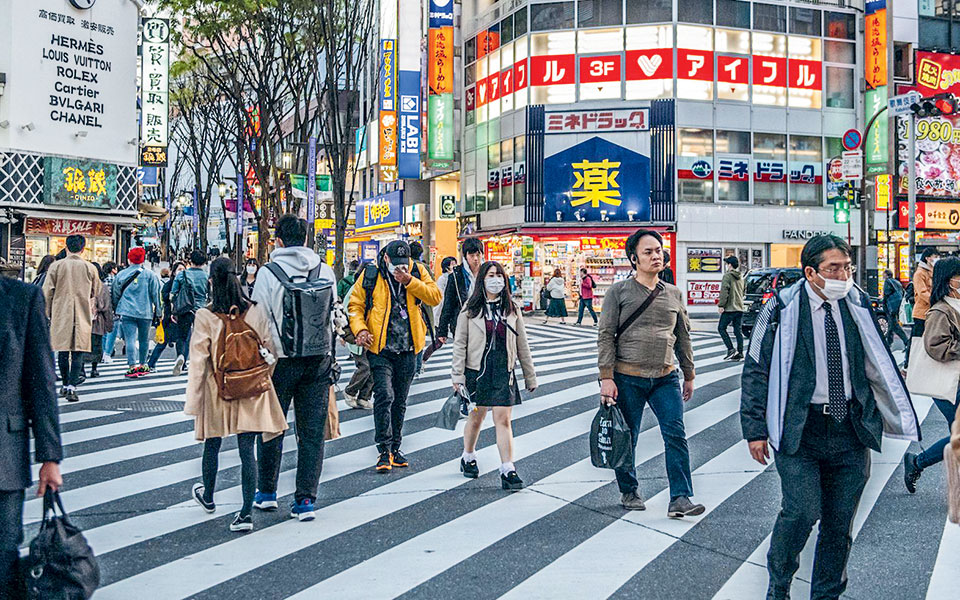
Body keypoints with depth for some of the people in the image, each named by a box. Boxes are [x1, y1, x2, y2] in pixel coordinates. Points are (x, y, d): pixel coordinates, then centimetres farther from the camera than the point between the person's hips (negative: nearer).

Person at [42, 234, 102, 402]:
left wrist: (48, 312, 11)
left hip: (61, 314, 1)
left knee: (63, 351, 11)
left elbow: (47, 291, 0)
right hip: (83, 315, -1)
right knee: (78, 352, -2)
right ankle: (72, 387, -13)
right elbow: (96, 293, 11)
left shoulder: (56, 266, -1)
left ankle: (65, 385, 21)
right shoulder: (90, 268, 0)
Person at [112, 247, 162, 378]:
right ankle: (142, 365, 23)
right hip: (145, 312, 0)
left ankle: (132, 366, -15)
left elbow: (116, 294, 13)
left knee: (130, 339, -4)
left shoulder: (121, 275, 6)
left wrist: (116, 309, 25)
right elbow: (156, 294, 3)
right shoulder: (150, 274, 2)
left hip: (127, 312, 0)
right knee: (144, 340, 13)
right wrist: (158, 313, 8)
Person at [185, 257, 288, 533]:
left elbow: (198, 361, -8)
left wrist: (193, 401, -2)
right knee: (247, 450, 2)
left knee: (212, 445, 20)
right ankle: (246, 513, -1)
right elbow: (270, 350, 1)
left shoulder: (205, 316, -11)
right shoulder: (256, 311, -5)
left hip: (217, 391, -1)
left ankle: (208, 497, 42)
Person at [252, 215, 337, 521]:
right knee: (312, 433, 7)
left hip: (281, 360, -2)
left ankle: (266, 492, 27)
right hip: (319, 361, 2)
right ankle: (305, 500, 8)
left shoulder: (268, 273, -9)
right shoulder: (326, 271, 0)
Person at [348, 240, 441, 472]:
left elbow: (435, 297, -8)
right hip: (380, 348, -3)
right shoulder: (371, 275, -2)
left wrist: (409, 281, -18)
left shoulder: (417, 272, 4)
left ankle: (394, 448, 25)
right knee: (384, 396, -15)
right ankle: (384, 451, -7)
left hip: (407, 350, 3)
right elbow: (355, 305, 3)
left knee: (400, 401, 13)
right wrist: (360, 329, -14)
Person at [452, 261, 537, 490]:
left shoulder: (512, 310, 6)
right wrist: (457, 376, -7)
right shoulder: (470, 310, 0)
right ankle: (468, 458, 35)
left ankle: (508, 470, -5)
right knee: (475, 417, 12)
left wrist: (530, 376, 12)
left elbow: (522, 345, 11)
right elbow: (460, 344, -1)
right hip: (477, 370, -1)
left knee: (503, 419, -5)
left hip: (504, 372, 1)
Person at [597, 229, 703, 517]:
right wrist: (606, 377, -10)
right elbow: (605, 336, -4)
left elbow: (683, 337, 18)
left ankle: (680, 499, -3)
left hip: (666, 377, 3)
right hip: (628, 377, -3)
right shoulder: (619, 291, -1)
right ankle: (629, 493, 25)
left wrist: (689, 375, 19)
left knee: (676, 436, -6)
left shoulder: (674, 294, 11)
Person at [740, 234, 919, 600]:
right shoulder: (781, 309, -6)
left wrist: (894, 414, 14)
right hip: (799, 429, -4)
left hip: (851, 430, 4)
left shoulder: (857, 306, 5)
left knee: (840, 521, 8)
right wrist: (756, 429, -7)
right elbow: (756, 371, -3)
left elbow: (876, 364, 17)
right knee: (802, 511, -14)